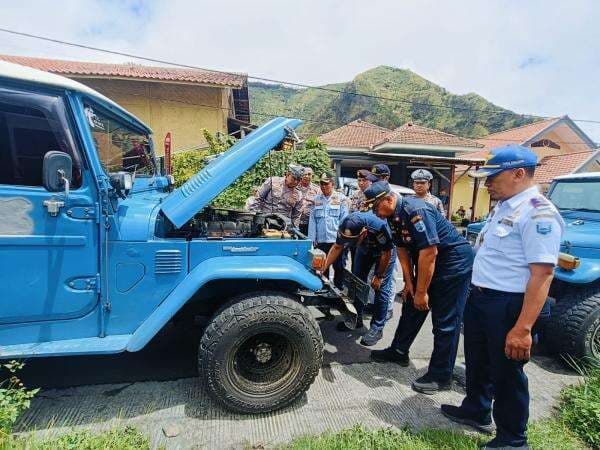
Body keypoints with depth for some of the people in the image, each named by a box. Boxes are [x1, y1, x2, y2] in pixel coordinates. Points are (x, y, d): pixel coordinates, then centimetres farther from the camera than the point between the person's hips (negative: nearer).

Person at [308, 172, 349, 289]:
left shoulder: (341, 198, 1)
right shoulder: (316, 199, 9)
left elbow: (344, 219, -1)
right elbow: (312, 220, 8)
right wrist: (312, 238, 2)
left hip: (336, 240, -3)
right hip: (321, 240, 3)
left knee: (339, 267, 5)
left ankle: (338, 289, 19)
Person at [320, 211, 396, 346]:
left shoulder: (379, 227, -43)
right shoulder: (345, 227, -30)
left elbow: (386, 253, -25)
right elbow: (337, 247, -14)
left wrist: (379, 276, -16)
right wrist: (323, 268, -21)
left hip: (385, 250, -5)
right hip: (365, 249, 5)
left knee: (381, 287, -10)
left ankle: (377, 328, -1)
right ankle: (357, 318, 20)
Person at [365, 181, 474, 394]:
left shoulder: (416, 210, -28)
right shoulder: (394, 216, -1)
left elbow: (429, 252, -29)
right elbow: (402, 249, 7)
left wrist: (421, 291, -23)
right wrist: (409, 282, 5)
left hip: (454, 261, -9)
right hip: (426, 261, 9)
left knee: (445, 320, -3)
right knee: (411, 305, 16)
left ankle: (441, 376, 11)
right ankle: (398, 351, 33)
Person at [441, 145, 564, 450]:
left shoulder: (538, 213, -20)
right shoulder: (503, 206, 9)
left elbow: (542, 274, -26)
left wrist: (523, 329, -28)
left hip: (507, 306, -9)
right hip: (479, 298, 9)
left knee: (506, 374, 10)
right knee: (478, 362, 25)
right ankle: (476, 411, 47)